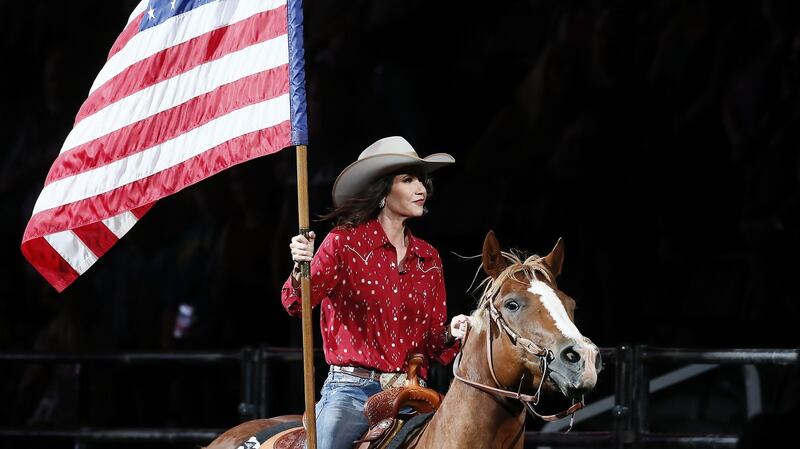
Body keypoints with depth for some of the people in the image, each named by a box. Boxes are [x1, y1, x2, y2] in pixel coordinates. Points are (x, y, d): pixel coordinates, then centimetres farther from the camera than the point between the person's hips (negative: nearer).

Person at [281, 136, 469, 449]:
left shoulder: (427, 258, 15)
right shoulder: (344, 241, 1)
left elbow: (433, 342, 17)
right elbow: (298, 303, -11)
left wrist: (450, 335, -6)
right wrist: (301, 272, -33)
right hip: (352, 389, -4)